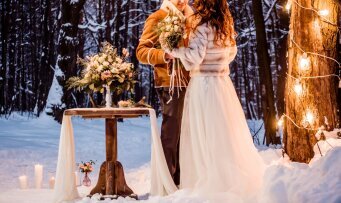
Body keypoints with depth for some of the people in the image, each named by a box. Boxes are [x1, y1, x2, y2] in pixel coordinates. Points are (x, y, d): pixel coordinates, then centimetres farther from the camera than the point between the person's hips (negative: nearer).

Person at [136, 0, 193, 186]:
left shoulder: (188, 18, 19)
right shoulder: (157, 18, -2)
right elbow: (142, 51, -8)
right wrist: (165, 54, -23)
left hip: (188, 82, 7)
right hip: (170, 83, -7)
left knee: (183, 133, 13)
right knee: (171, 132, -4)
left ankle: (179, 179, 23)